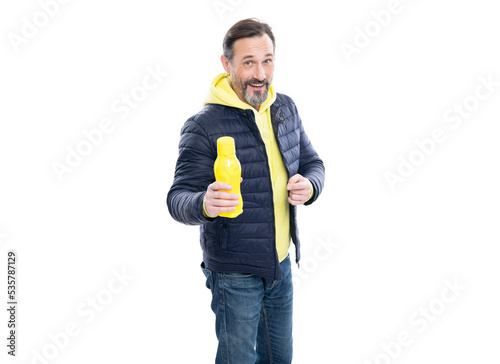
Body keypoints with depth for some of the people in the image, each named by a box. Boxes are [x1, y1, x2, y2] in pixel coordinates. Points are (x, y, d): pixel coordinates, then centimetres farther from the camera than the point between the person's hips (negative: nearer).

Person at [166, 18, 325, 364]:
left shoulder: (286, 108, 2)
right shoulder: (204, 126, -18)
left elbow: (313, 163, 10)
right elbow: (178, 199, -18)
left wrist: (309, 186, -14)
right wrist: (204, 205, -42)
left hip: (281, 263, 6)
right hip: (235, 273, -6)